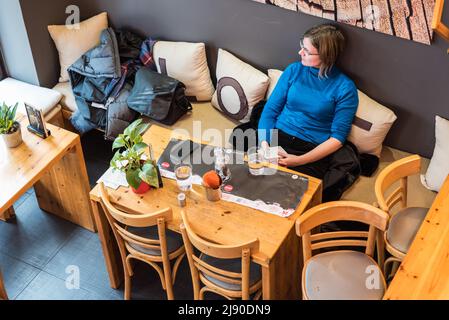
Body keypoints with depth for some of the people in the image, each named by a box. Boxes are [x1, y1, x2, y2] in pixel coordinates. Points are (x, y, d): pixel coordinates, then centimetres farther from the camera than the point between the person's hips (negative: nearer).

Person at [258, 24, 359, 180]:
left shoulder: (344, 88, -4)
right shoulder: (294, 70, 7)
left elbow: (337, 138, -6)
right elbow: (270, 110, 5)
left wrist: (299, 160, -16)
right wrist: (264, 145, -14)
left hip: (313, 151, -3)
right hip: (277, 137, 3)